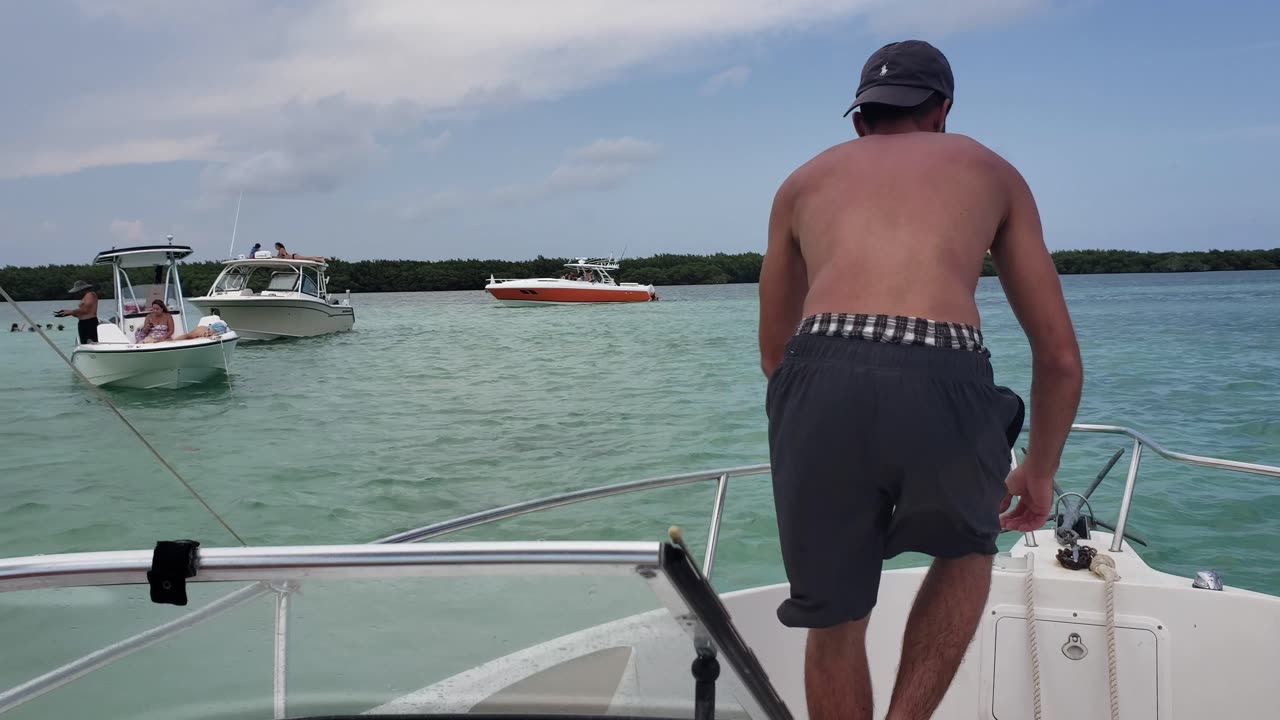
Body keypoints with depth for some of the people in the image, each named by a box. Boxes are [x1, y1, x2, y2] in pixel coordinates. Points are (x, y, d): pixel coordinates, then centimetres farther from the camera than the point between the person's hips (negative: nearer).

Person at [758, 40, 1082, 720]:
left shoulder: (805, 179, 30)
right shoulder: (991, 171, 28)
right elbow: (1060, 357, 26)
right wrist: (1039, 471, 41)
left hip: (820, 385, 1)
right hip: (942, 388, -1)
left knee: (834, 621, 23)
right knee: (968, 549, 32)